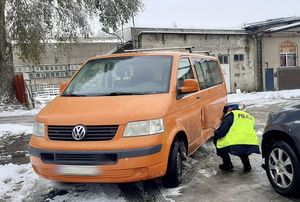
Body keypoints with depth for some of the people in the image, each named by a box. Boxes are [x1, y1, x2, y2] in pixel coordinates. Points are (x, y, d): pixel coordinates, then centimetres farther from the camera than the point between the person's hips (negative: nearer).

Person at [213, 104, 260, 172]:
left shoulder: (231, 115, 8)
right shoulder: (250, 117, 29)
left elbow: (220, 132, -1)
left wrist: (215, 132, 23)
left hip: (236, 145, -7)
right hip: (252, 145, 7)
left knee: (217, 140, 17)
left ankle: (227, 165, 19)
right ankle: (247, 165, 29)